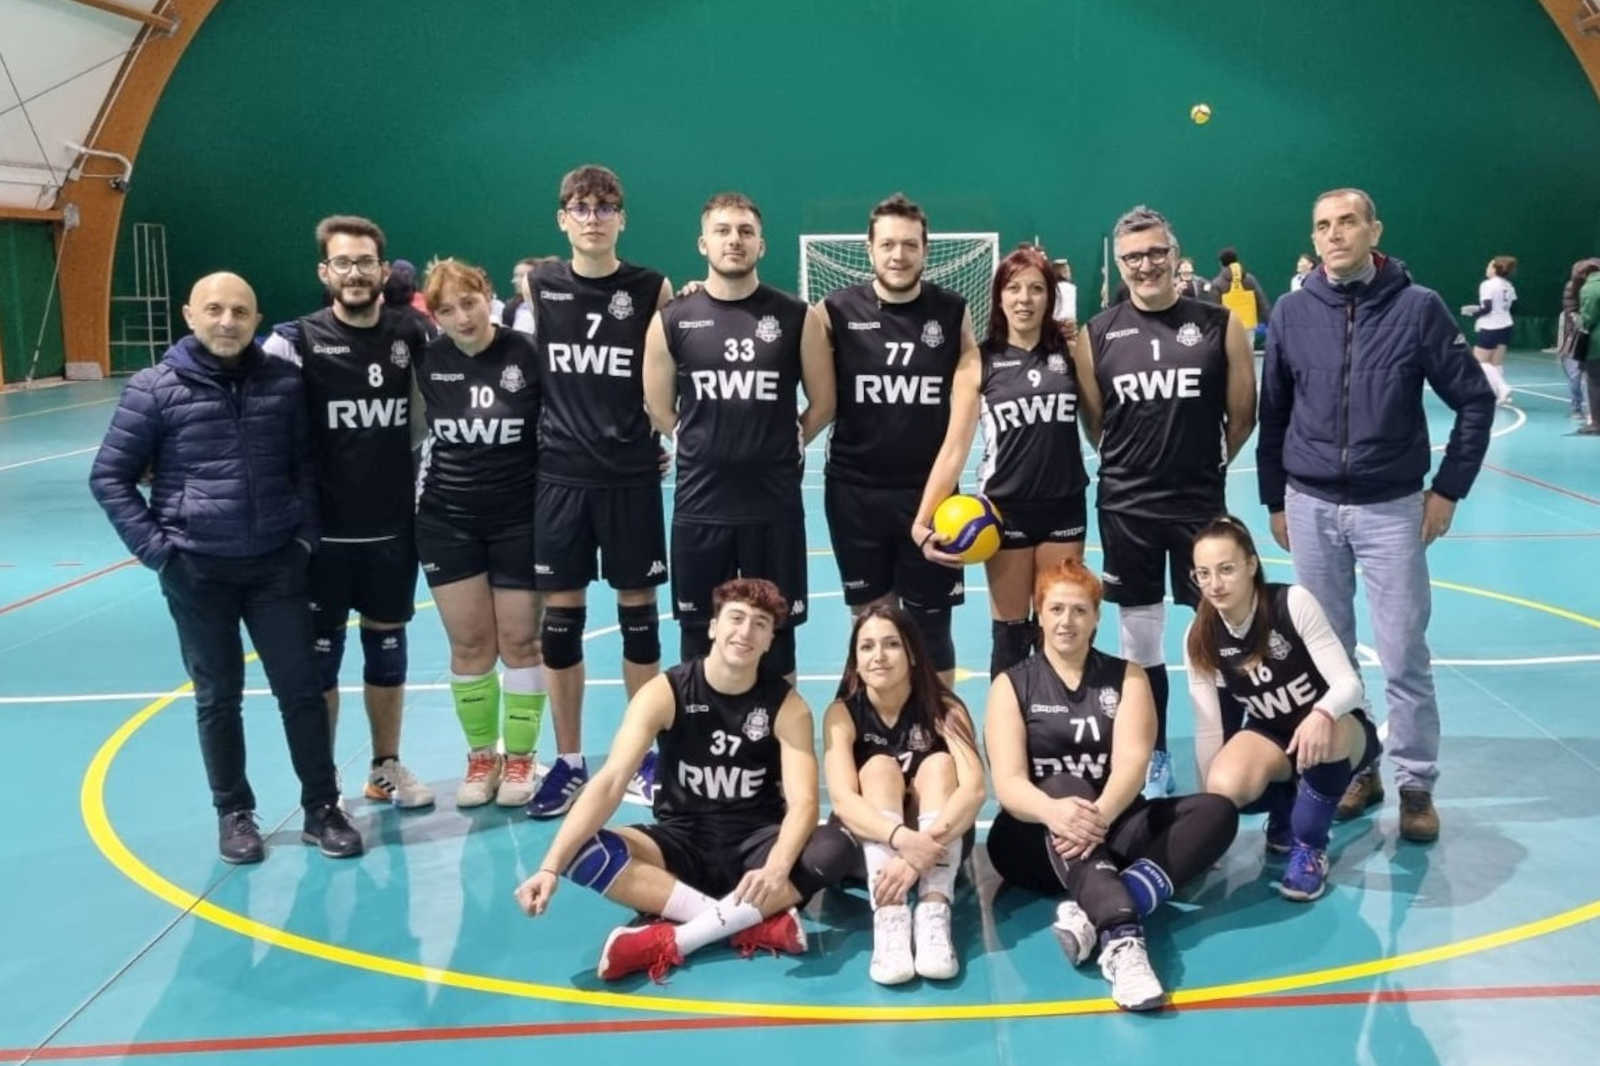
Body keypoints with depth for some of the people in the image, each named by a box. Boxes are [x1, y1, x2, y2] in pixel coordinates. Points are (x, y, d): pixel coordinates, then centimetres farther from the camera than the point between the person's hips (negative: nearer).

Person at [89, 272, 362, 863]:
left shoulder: (284, 382, 1)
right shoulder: (156, 388, -5)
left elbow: (306, 463, 10)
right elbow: (109, 478, 0)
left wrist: (306, 534, 0)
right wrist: (156, 548, -7)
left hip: (276, 563, 2)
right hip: (197, 571, -1)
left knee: (300, 688, 5)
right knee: (218, 698, 10)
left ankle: (322, 809, 18)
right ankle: (234, 813, 24)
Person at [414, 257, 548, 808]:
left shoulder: (527, 355, -11)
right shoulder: (426, 362, -4)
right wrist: (417, 500, 7)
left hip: (520, 519, -2)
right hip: (448, 521, 2)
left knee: (520, 640, 4)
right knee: (469, 643, 5)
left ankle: (519, 757, 17)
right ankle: (481, 756, 19)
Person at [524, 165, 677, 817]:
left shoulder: (652, 289, -2)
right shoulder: (537, 285, 2)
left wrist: (663, 435, -4)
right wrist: (549, 432, 6)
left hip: (631, 475, -1)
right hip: (560, 474, 1)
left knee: (637, 608, 6)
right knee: (560, 615, 5)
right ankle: (568, 763, 18)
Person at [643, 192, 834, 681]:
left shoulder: (798, 316, -1)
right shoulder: (672, 320, 0)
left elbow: (822, 403, 6)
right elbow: (659, 408, 9)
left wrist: (780, 447, 8)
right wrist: (707, 448, 8)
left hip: (775, 503, -1)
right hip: (699, 503, 1)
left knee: (776, 634, 9)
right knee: (700, 635, 10)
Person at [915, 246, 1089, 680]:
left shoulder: (1069, 351, 1)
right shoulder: (978, 364, -5)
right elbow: (954, 448, -7)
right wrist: (922, 521, -16)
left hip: (1064, 507, 2)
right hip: (1004, 510, -2)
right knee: (1009, 632, 8)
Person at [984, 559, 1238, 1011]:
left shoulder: (1127, 676, 7)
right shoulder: (1011, 685, 2)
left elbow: (1132, 762, -11)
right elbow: (1008, 783, -13)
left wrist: (1100, 815, -33)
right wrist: (1054, 811, -37)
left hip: (1110, 830, 2)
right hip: (1036, 840, -2)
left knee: (1217, 811, -21)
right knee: (1065, 786, -34)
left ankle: (1093, 914, -41)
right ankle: (1122, 938, -55)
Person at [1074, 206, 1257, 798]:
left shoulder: (1220, 324, -3)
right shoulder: (1097, 335, 1)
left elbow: (1242, 415, 3)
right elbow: (1093, 422, 8)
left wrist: (1204, 463, 9)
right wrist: (1130, 465, 8)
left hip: (1201, 500, -1)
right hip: (1126, 506, 2)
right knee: (1140, 636, 10)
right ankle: (1153, 758, 24)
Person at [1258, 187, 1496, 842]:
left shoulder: (1418, 307, -6)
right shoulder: (1292, 313, 1)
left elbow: (1475, 400, -1)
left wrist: (1448, 490, -4)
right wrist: (1275, 499, 10)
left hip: (1392, 508, -2)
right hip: (1311, 508, 2)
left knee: (1404, 656, 2)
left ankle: (1416, 786, 15)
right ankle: (1353, 769, 25)